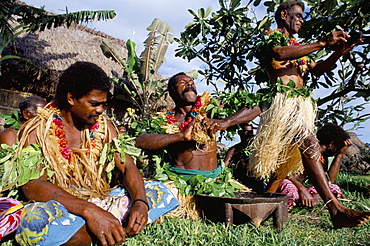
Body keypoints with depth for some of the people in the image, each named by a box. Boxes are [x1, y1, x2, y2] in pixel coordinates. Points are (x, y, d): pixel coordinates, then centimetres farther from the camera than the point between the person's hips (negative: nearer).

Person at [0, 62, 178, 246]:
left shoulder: (103, 126, 7)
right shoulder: (37, 131, -7)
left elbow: (127, 166, 1)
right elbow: (32, 186, -20)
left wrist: (140, 202, -22)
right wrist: (89, 210, -34)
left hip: (100, 205, 5)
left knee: (160, 193, -8)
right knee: (37, 219, -38)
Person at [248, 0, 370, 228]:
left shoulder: (298, 47, 29)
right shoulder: (272, 36, 6)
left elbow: (317, 70, 23)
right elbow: (280, 53, -17)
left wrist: (340, 51, 7)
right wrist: (323, 43, -16)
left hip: (302, 104, 9)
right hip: (284, 101, -9)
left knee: (290, 155, 6)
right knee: (309, 146, -23)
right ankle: (336, 209, -29)